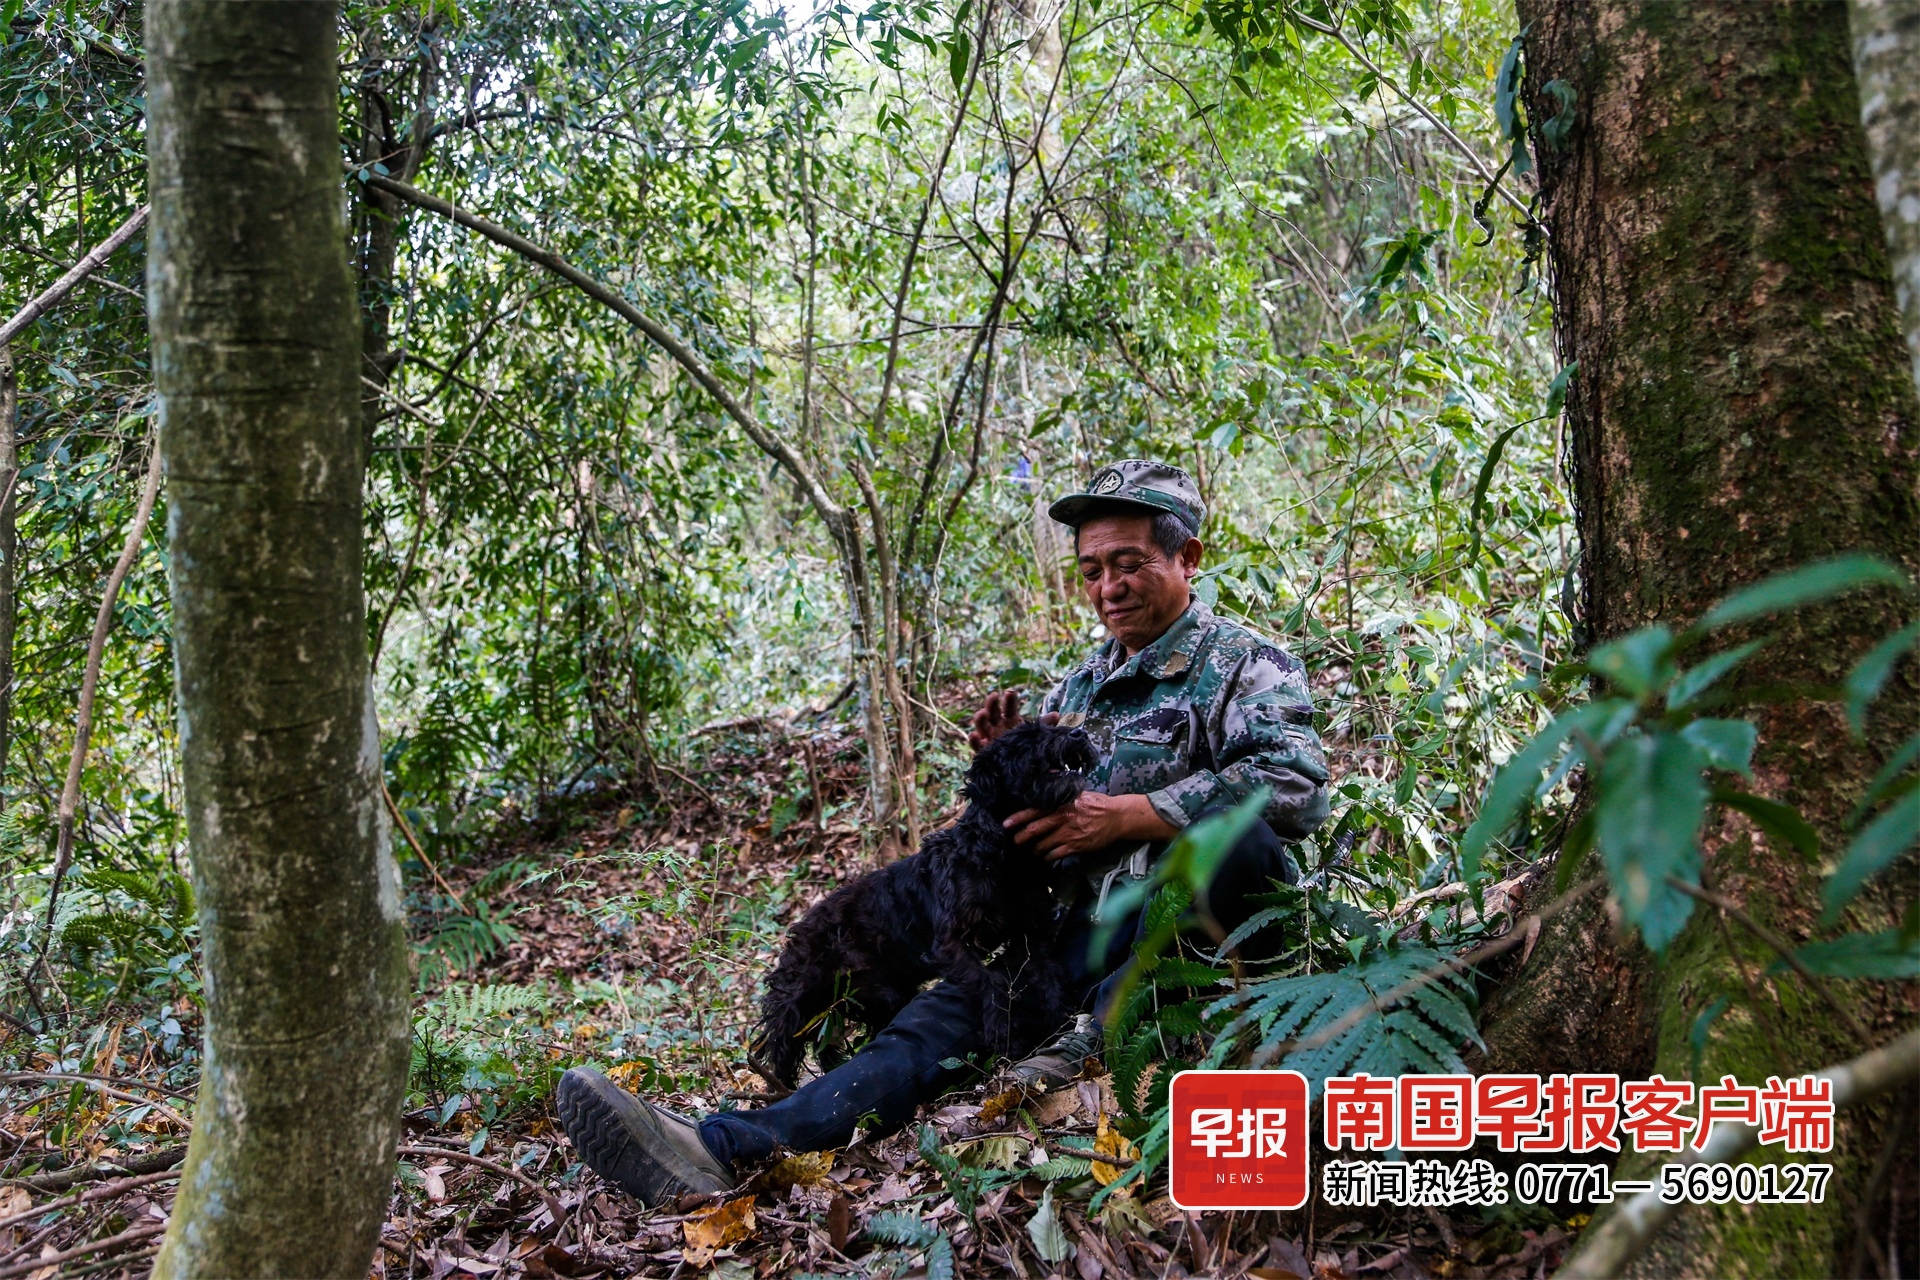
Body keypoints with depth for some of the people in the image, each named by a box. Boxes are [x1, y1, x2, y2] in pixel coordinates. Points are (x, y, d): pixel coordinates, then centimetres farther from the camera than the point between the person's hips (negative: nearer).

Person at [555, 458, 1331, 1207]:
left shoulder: (1244, 665, 0)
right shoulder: (1077, 687, 21)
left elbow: (1295, 781, -20)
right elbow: (1034, 817, 25)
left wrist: (1124, 815, -24)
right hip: (1089, 925, 5)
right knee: (948, 1013, -19)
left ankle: (1101, 1026, -29)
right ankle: (724, 1146, -35)